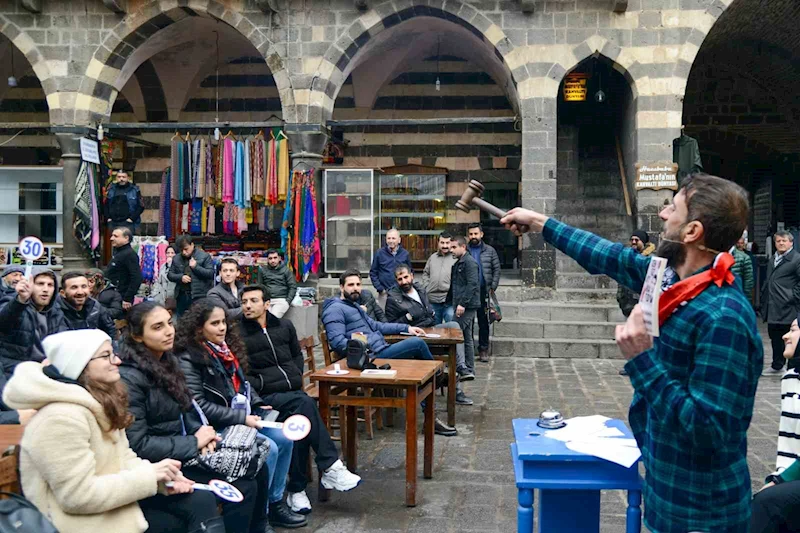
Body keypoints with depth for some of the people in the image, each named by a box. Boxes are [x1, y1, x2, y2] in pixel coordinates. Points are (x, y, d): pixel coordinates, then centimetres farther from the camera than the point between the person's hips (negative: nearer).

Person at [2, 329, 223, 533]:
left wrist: (162, 476, -9)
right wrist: (150, 474, -22)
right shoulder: (62, 417, -25)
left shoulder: (102, 400, 7)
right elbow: (78, 496, -26)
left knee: (202, 502, -2)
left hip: (113, 496, 9)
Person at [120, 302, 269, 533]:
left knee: (256, 469, 1)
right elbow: (137, 444, -22)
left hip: (182, 448, 8)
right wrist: (194, 443, -18)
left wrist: (200, 433, -5)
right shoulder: (130, 378, -20)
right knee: (242, 488, -16)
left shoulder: (168, 360, 6)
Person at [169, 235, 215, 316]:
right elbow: (170, 275, 12)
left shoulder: (204, 256, -2)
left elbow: (211, 273, -8)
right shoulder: (176, 258, 12)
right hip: (182, 295, 5)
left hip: (199, 295, -4)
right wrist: (180, 277, -7)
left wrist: (196, 267, -16)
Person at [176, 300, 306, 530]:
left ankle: (275, 502, 10)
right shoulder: (189, 359, -16)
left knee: (284, 439, -2)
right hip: (216, 426, -8)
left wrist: (257, 404, 3)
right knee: (268, 448, -20)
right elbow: (199, 405, -21)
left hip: (242, 417, 8)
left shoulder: (226, 347, 10)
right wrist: (241, 418, -22)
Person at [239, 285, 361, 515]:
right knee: (304, 403, -34)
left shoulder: (284, 326, 16)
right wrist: (258, 386, -13)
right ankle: (330, 468, -30)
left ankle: (297, 489, -23)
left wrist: (296, 377, 11)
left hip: (293, 392, 4)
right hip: (265, 397, -4)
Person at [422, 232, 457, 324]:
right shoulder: (432, 257, 13)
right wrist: (426, 287, 10)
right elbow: (425, 273, 23)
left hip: (450, 301, -5)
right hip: (432, 300, 5)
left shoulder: (456, 258, -4)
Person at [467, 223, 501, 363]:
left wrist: (492, 288, -3)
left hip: (483, 291, 0)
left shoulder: (490, 251, 8)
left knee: (484, 322, 5)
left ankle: (483, 349, 12)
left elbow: (496, 270, 7)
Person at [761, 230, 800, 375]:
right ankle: (777, 367, 28)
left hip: (787, 308, -8)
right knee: (775, 337, 16)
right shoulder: (772, 259, 17)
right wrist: (764, 295, 16)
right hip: (772, 308, 8)